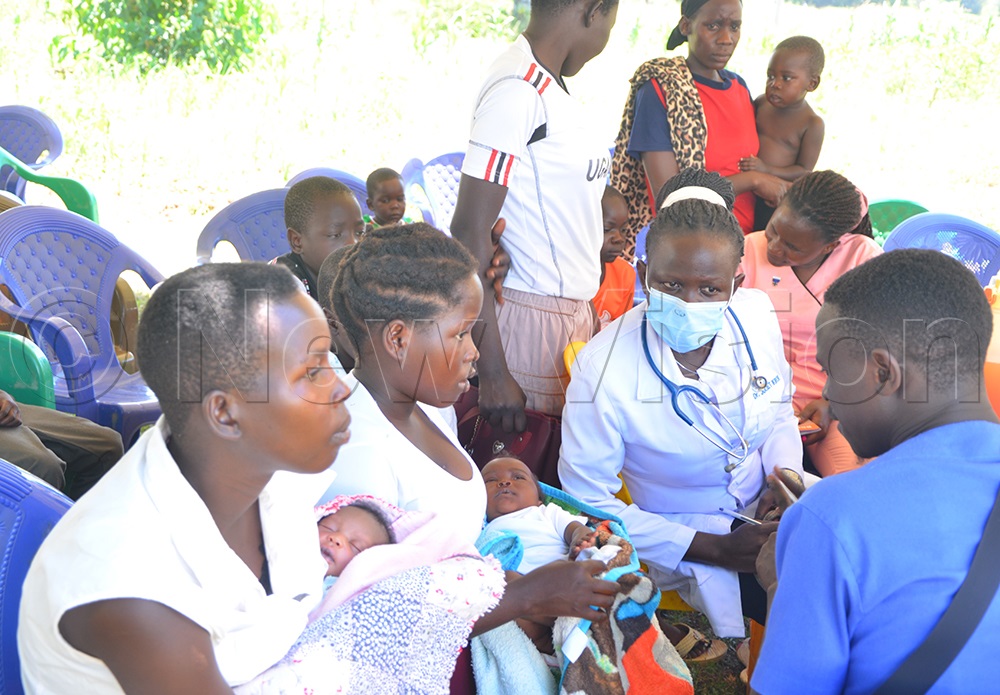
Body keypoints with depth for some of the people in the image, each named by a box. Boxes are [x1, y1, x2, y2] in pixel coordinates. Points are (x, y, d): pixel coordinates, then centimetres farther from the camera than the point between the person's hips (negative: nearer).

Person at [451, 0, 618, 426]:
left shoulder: (549, 85, 12)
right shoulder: (517, 90, -15)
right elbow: (469, 232, -18)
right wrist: (493, 375, -21)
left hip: (573, 310, 9)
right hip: (533, 315, -9)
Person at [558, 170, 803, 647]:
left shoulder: (756, 315, -9)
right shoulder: (603, 370, -24)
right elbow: (589, 501, -17)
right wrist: (715, 549, -19)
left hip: (766, 513, 6)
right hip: (690, 544, -5)